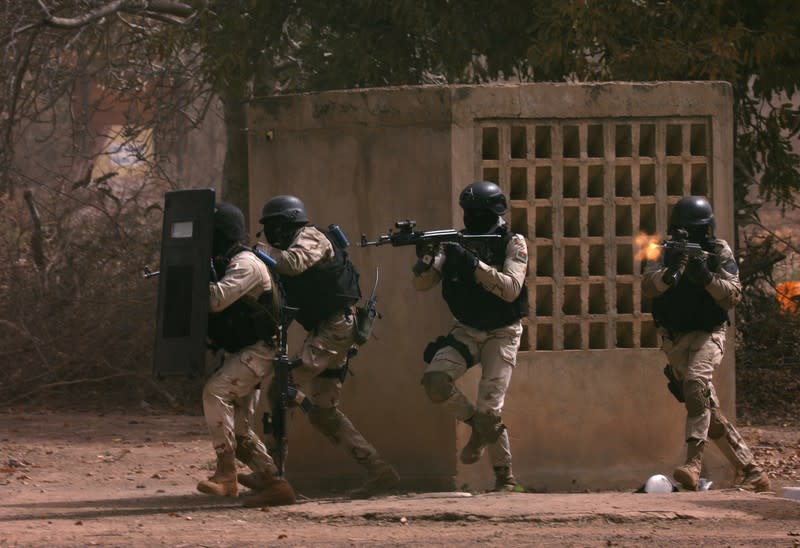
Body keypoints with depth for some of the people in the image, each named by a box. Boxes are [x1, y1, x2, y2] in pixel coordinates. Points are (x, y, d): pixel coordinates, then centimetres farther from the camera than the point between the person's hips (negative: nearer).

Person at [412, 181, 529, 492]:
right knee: (435, 380, -22)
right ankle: (476, 426, 4)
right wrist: (425, 258, -26)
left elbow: (510, 290, -24)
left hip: (501, 334, -4)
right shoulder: (455, 245, -1)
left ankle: (505, 477, 4)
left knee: (489, 410, -15)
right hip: (466, 332, 4)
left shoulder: (512, 244, -10)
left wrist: (474, 264, -32)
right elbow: (422, 284, -4)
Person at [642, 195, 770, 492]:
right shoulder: (668, 254, 3)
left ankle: (693, 463, -40)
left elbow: (733, 296, -12)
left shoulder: (719, 252, -2)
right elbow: (648, 288, -12)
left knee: (696, 382, -32)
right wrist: (671, 273, -32)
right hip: (674, 339, 4)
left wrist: (707, 277, -28)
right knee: (710, 412, 5)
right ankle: (752, 472, 14)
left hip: (706, 334, -4)